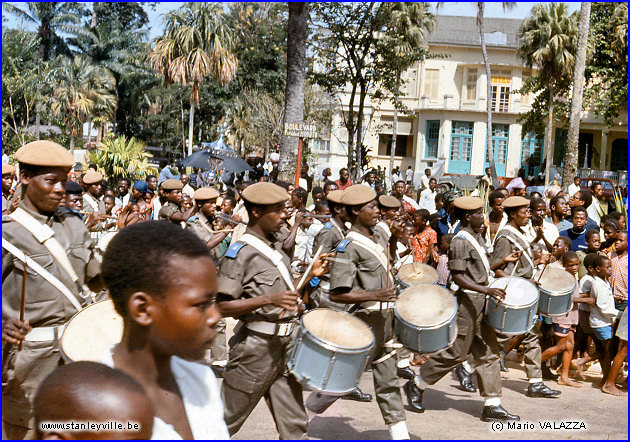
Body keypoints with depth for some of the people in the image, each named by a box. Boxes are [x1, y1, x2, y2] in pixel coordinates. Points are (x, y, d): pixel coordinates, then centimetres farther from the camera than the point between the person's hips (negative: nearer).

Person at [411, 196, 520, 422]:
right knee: (456, 352, -1)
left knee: (488, 353, 8)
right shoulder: (460, 241, -16)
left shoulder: (477, 237, 12)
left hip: (482, 302, 9)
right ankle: (417, 386, 15)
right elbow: (458, 277, -22)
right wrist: (486, 290, -28)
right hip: (468, 301, -9)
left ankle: (492, 406, 12)